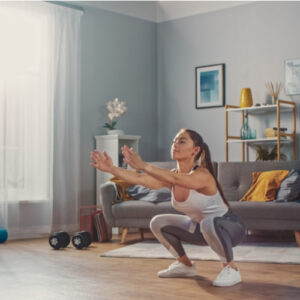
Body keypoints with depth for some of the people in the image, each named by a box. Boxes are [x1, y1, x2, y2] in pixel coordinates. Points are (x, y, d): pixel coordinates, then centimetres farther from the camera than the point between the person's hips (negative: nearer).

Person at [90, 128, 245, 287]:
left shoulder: (202, 175, -28)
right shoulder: (170, 176, -7)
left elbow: (176, 179, -48)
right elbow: (139, 179, -22)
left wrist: (143, 165, -55)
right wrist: (111, 169, -36)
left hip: (230, 227, -7)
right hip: (200, 226, 7)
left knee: (209, 223, -40)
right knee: (158, 223, 2)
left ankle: (231, 269, -17)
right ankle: (185, 265, 17)